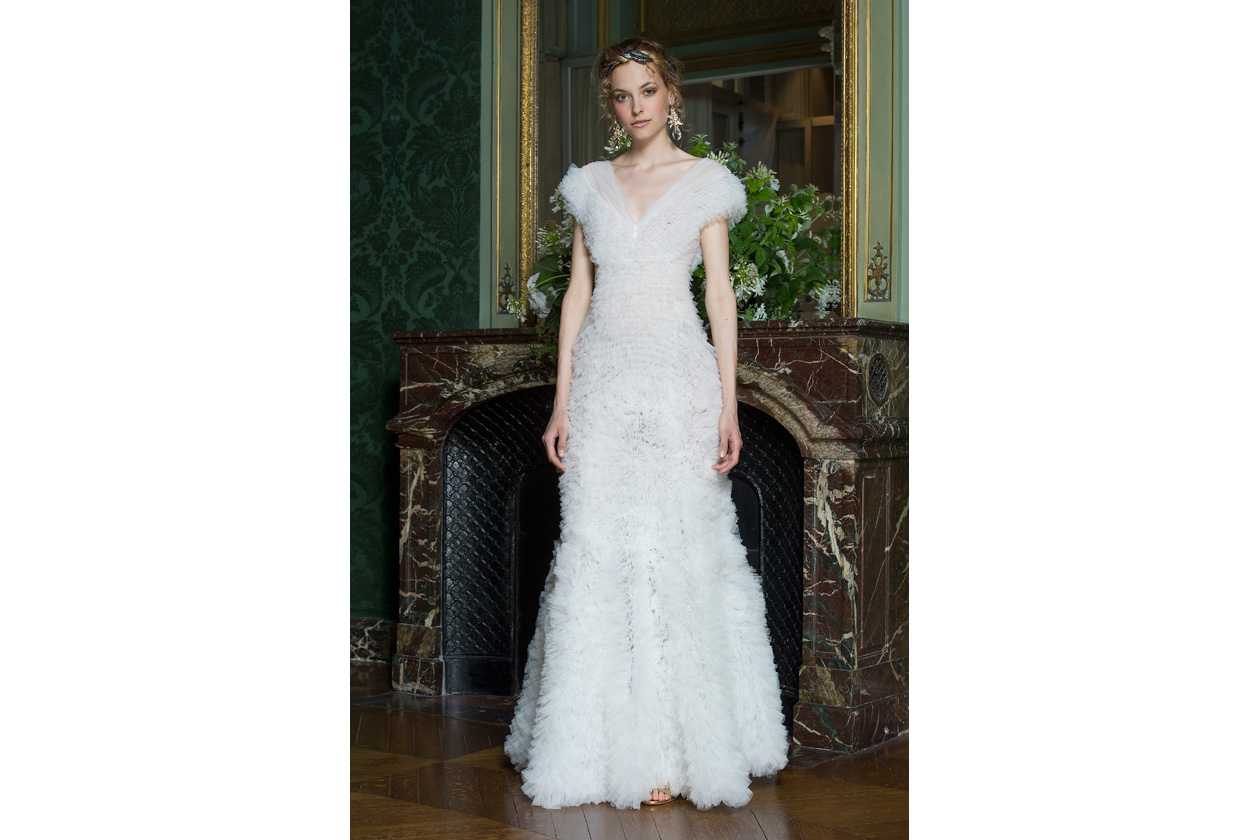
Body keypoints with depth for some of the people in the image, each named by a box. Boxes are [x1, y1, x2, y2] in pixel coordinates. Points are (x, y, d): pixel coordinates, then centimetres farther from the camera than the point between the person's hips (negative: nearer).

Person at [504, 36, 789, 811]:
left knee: (673, 551, -5)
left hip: (678, 376, -3)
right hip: (604, 377, 3)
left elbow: (720, 294, 1)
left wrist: (728, 406, -7)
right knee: (598, 552, 0)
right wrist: (562, 402, 4)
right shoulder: (592, 185, 13)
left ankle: (671, 751, 3)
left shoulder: (706, 182, 5)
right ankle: (610, 742, 9)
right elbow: (578, 292, 12)